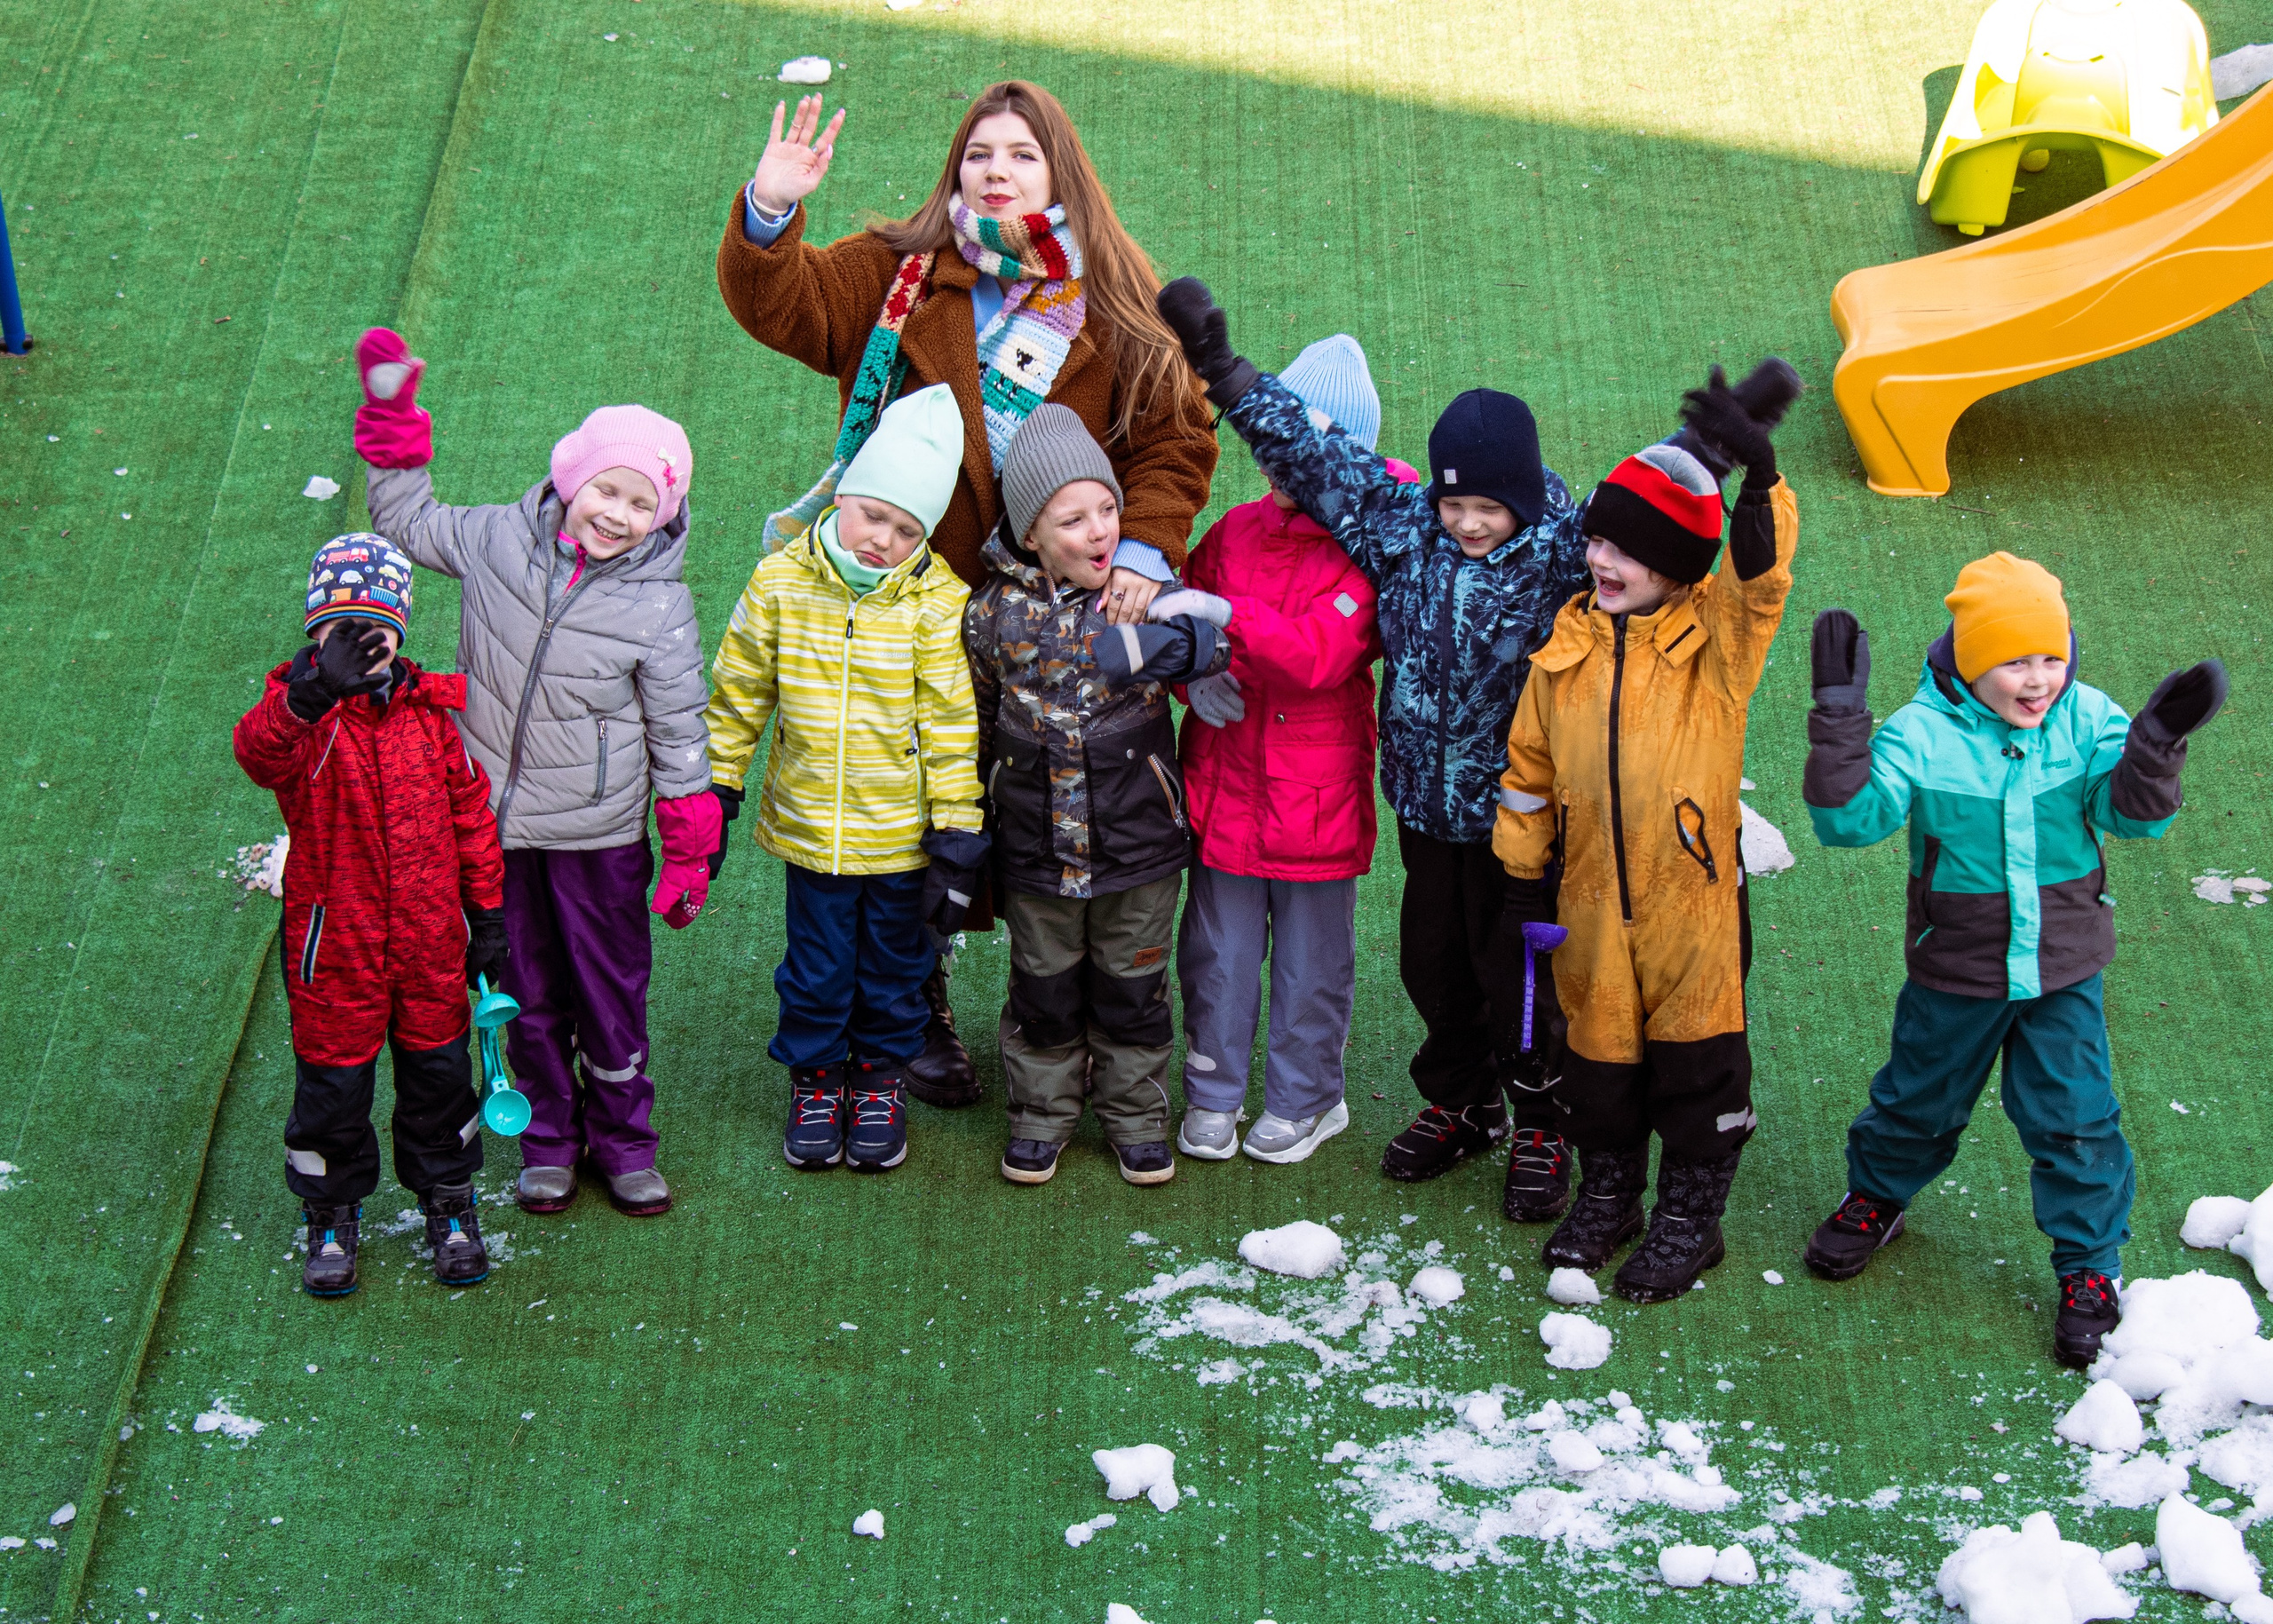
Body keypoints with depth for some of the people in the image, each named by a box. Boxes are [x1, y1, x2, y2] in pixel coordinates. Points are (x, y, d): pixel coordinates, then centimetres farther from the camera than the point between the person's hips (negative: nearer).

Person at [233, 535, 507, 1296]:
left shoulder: (432, 710, 0)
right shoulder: (298, 709, -12)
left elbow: (470, 811, 9)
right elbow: (260, 751, -38)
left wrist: (487, 912, 9)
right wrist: (314, 693, -58)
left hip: (431, 936, 3)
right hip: (334, 938, -3)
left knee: (438, 1069, 15)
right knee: (332, 1079, 9)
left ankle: (448, 1203, 35)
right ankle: (332, 1217, 30)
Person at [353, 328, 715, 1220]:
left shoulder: (659, 608, -13)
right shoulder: (498, 540, -6)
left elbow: (679, 739, -5)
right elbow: (408, 523, 14)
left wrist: (689, 856, -2)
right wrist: (391, 415, 5)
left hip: (598, 837, -2)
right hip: (494, 826, 3)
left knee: (611, 999, 9)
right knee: (525, 995, 14)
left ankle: (622, 1139, 29)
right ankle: (548, 1138, 31)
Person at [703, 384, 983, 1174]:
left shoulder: (936, 603, -13)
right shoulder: (781, 582, -9)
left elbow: (952, 724, -9)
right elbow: (737, 694, 2)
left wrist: (957, 832, -8)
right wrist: (713, 793, 6)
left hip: (901, 835, -1)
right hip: (809, 827, 1)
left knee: (892, 967, 16)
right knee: (816, 967, 13)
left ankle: (880, 1078, 37)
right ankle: (814, 1077, 34)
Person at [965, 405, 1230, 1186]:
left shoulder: (1146, 595, -6)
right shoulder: (995, 612, -4)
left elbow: (1211, 640, -24)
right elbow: (976, 725, 8)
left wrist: (1151, 644, -43)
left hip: (1138, 838, 0)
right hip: (1037, 848, 0)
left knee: (1132, 989, 12)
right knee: (1044, 990, 13)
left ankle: (1136, 1114, 29)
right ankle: (1042, 1112, 31)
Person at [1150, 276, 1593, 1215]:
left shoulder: (1564, 551, -17)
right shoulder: (1400, 524, -7)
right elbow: (1309, 451, -4)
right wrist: (1222, 370, -7)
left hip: (1517, 808, -4)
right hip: (1426, 794, 4)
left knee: (1515, 969, 7)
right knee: (1430, 960, 18)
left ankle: (1541, 1126, 29)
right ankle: (1461, 1102, 41)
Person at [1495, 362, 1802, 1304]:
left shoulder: (1718, 641, -9)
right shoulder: (1568, 645, 1)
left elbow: (1760, 573, -30)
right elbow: (1529, 766, 9)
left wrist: (1756, 473, -46)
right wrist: (1523, 877, 10)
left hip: (1690, 891, -3)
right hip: (1589, 895, 3)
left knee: (1694, 1053, 8)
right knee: (1596, 1048, 15)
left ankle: (1692, 1214, 24)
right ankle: (1606, 1193, 35)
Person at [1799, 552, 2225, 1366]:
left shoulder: (2086, 720, -11)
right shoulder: (1921, 733, -17)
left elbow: (2133, 812, -15)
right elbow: (1850, 817, -24)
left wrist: (2156, 741, -33)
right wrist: (1840, 719, -35)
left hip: (2063, 970, 1)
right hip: (1955, 971, 0)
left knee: (2074, 1118, 6)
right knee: (1920, 1100, 20)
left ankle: (2091, 1267, 23)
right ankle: (1876, 1199, 47)